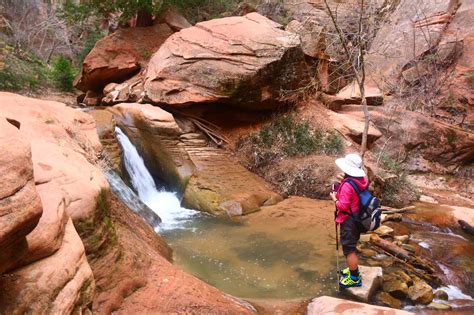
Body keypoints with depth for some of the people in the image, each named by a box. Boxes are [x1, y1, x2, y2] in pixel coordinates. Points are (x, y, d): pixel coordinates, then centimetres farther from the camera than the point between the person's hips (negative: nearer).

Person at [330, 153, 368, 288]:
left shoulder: (347, 185, -27)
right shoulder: (361, 180, -1)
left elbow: (342, 206, -26)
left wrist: (334, 198, -8)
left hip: (349, 221, -9)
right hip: (358, 218, 9)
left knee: (349, 249, 2)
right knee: (352, 246, 25)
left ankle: (354, 278, 11)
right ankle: (353, 269, 40)